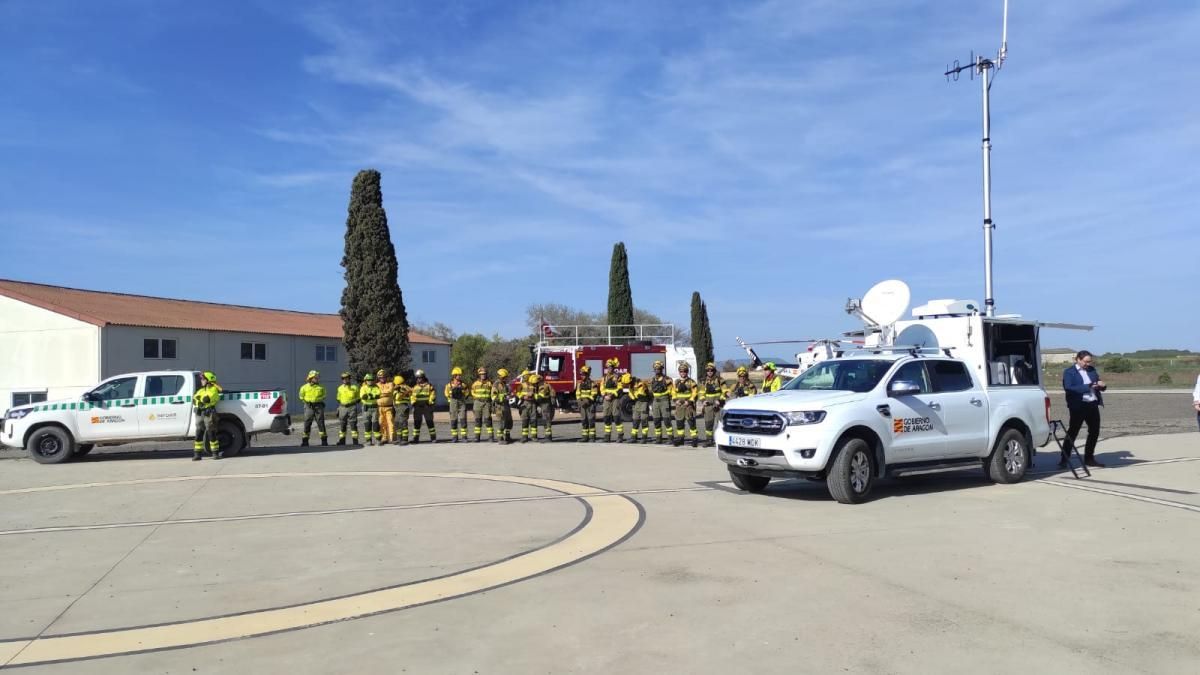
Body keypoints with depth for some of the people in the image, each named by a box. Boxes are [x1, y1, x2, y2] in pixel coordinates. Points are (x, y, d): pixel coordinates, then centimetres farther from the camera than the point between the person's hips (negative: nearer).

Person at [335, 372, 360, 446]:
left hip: (352, 407, -3)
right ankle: (342, 440, 12)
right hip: (342, 408, 3)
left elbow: (358, 399, 9)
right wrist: (338, 407, 10)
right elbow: (338, 399, 20)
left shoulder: (354, 388, 3)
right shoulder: (340, 388, 12)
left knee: (353, 424, -6)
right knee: (342, 424, 5)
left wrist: (352, 402, -4)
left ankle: (355, 440, -3)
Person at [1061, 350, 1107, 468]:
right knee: (1072, 432, -5)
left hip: (1093, 405, 6)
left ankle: (1089, 458, 23)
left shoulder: (1092, 370, 15)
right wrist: (1088, 387, -23)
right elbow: (1069, 388, -16)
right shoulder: (1069, 372, -3)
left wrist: (1101, 385, -4)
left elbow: (1099, 387, 20)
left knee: (1094, 431, 10)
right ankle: (1063, 460, -3)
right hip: (1078, 406, -6)